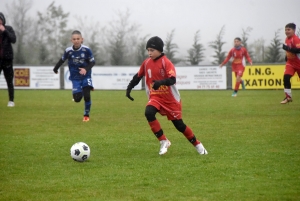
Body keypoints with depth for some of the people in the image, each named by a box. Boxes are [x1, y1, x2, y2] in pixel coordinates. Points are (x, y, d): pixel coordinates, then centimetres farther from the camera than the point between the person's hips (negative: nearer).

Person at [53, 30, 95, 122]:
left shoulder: (86, 50, -16)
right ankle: (78, 93, 34)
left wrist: (86, 69, -24)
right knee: (77, 99, -6)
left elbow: (92, 62, -7)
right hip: (75, 78, 1)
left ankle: (86, 115, 6)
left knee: (87, 95, -16)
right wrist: (56, 68, 19)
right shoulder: (68, 51, -12)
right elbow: (62, 60, 8)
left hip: (86, 76, -1)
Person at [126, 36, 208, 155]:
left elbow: (172, 80, -30)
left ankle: (198, 145, 26)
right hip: (155, 97, 4)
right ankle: (163, 142, -16)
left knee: (179, 125, 3)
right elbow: (138, 76, 15)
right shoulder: (146, 63, 0)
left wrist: (160, 82, -47)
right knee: (149, 113, -27)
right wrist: (129, 88, 7)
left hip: (171, 99, -4)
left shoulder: (166, 63, -17)